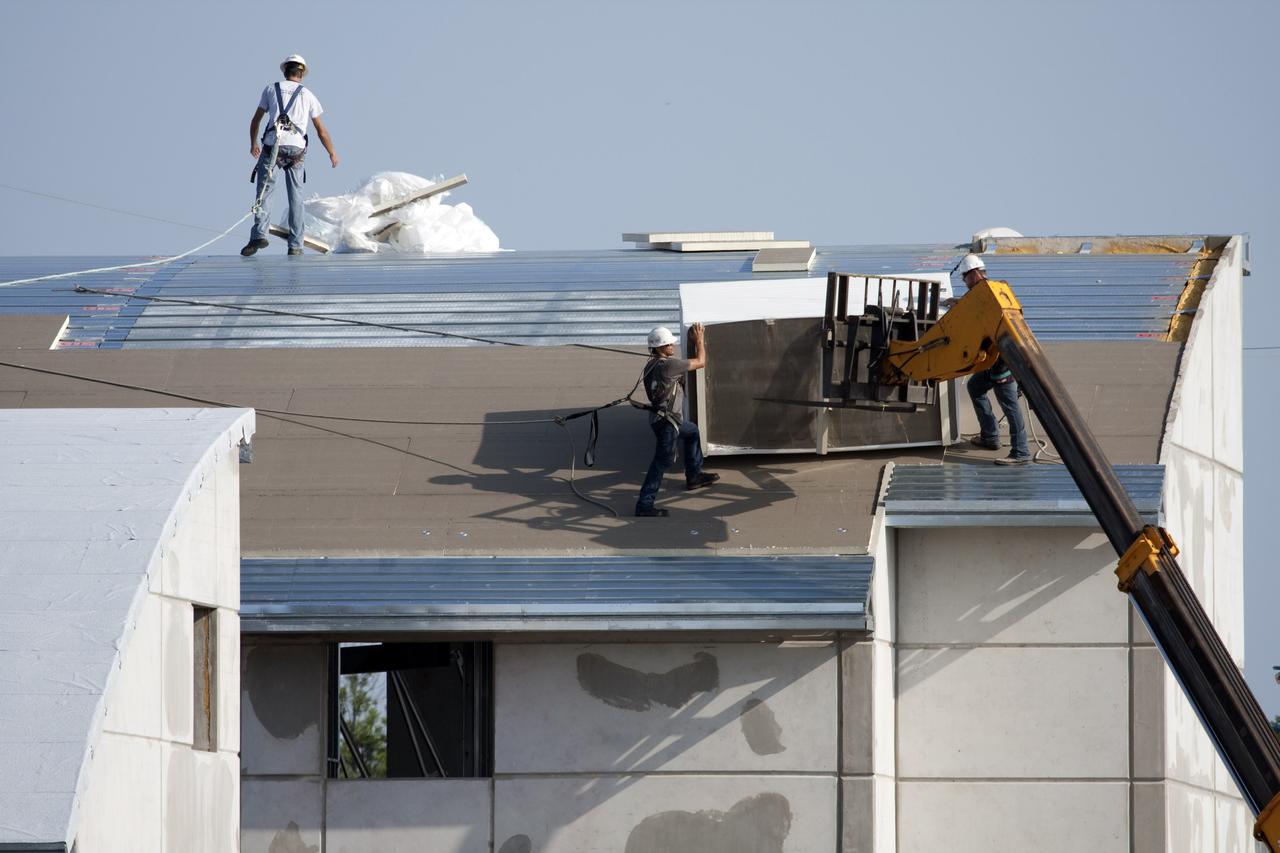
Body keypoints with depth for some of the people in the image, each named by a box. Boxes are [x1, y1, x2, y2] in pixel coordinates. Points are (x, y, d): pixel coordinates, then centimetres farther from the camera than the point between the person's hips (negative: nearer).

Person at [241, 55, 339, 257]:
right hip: (296, 147, 1)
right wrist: (332, 154, 29)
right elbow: (321, 130, 17)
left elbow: (256, 120, 20)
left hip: (272, 145, -1)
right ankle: (295, 244, 5)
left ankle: (259, 235, -19)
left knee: (263, 192, -1)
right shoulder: (307, 95, 15)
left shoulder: (271, 89, 13)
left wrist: (253, 144, 35)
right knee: (295, 197, 8)